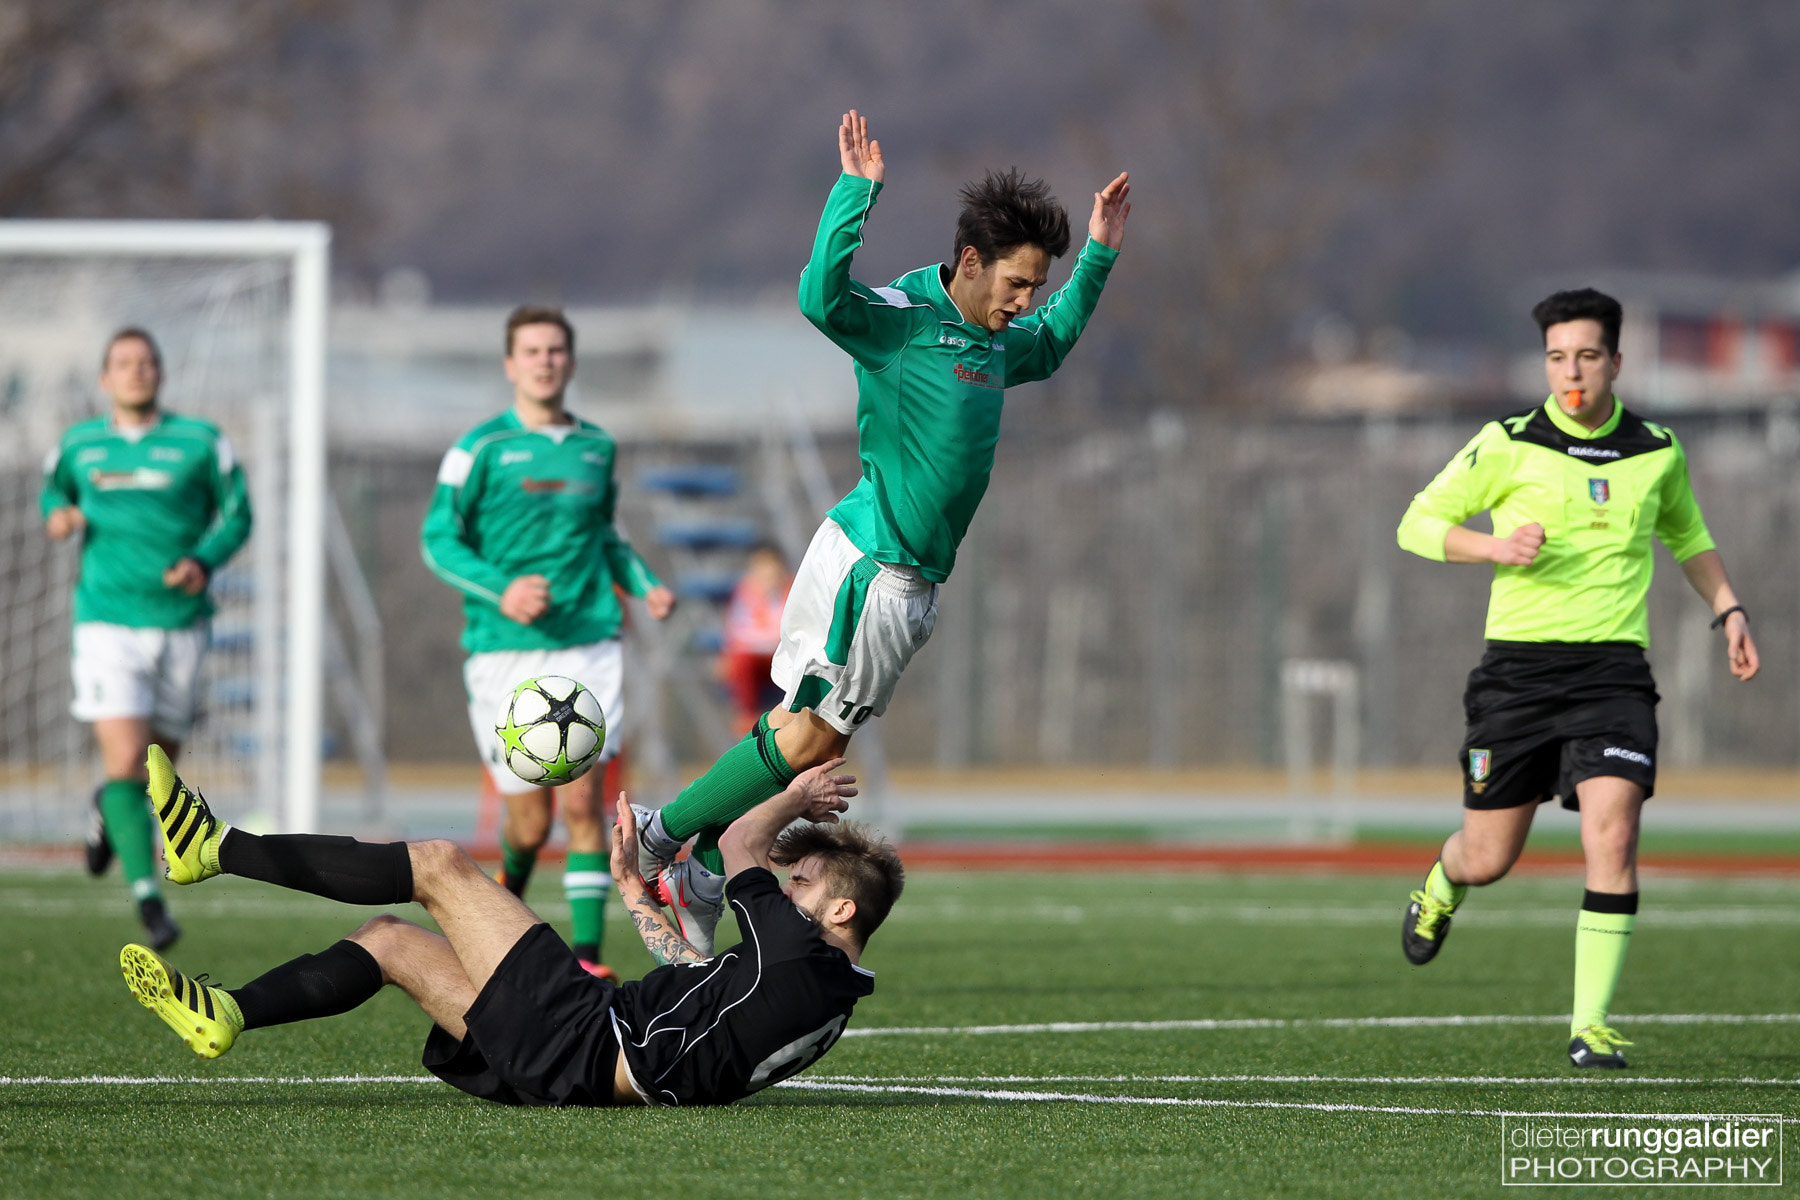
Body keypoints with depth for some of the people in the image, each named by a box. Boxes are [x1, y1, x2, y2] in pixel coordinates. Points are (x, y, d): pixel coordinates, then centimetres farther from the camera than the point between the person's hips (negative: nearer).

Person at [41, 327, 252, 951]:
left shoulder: (201, 442, 1)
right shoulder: (77, 446, 6)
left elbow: (235, 514, 7)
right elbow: (53, 490, 25)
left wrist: (203, 561, -12)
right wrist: (56, 516, 2)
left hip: (179, 623, 1)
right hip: (107, 624, -1)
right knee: (125, 759, -17)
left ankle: (107, 812, 47)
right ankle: (148, 897, -15)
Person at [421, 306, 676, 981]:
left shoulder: (596, 448, 12)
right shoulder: (481, 449, -1)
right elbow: (438, 539, -4)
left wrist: (645, 584, 8)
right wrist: (500, 590, -20)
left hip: (588, 645, 2)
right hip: (505, 652, -2)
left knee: (582, 801, -11)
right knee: (529, 818, 1)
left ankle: (586, 951, -8)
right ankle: (509, 893, 34)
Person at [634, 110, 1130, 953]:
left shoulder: (996, 343, 15)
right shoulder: (896, 318, -11)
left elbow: (1052, 343, 38)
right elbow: (820, 296, -31)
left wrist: (1098, 257, 30)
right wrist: (855, 192, -31)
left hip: (915, 582, 8)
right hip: (867, 561, -8)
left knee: (815, 739, 7)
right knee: (803, 734, -10)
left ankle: (699, 873, 12)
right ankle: (658, 839, 2)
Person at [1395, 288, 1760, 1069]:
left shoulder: (1658, 452, 7)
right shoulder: (1508, 445, -2)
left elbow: (1686, 535, 28)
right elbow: (1417, 523, 2)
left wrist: (1727, 608, 17)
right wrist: (1496, 547, -14)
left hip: (1612, 667, 1)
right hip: (1519, 663, -1)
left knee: (1612, 837, -18)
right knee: (1488, 860, 6)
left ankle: (1591, 1025, -11)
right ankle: (1440, 888, 46)